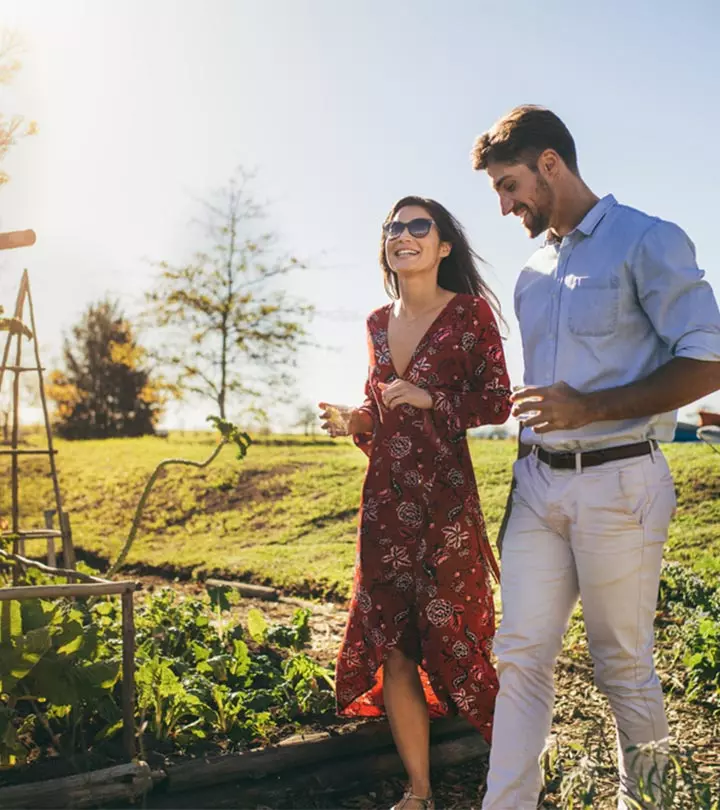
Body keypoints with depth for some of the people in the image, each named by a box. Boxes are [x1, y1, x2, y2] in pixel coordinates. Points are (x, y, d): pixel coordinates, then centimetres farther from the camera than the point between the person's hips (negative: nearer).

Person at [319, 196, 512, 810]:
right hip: (385, 499, 5)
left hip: (444, 497, -5)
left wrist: (432, 399, -16)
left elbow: (497, 403, -3)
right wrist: (351, 420, 1)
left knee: (448, 633, -1)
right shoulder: (378, 322, 13)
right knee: (390, 646, 3)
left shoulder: (470, 312, -2)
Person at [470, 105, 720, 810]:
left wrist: (591, 408, -20)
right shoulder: (532, 274, 17)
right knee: (520, 656, 1)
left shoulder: (646, 242, -4)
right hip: (538, 482, 6)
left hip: (618, 481, -6)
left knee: (622, 662, 6)